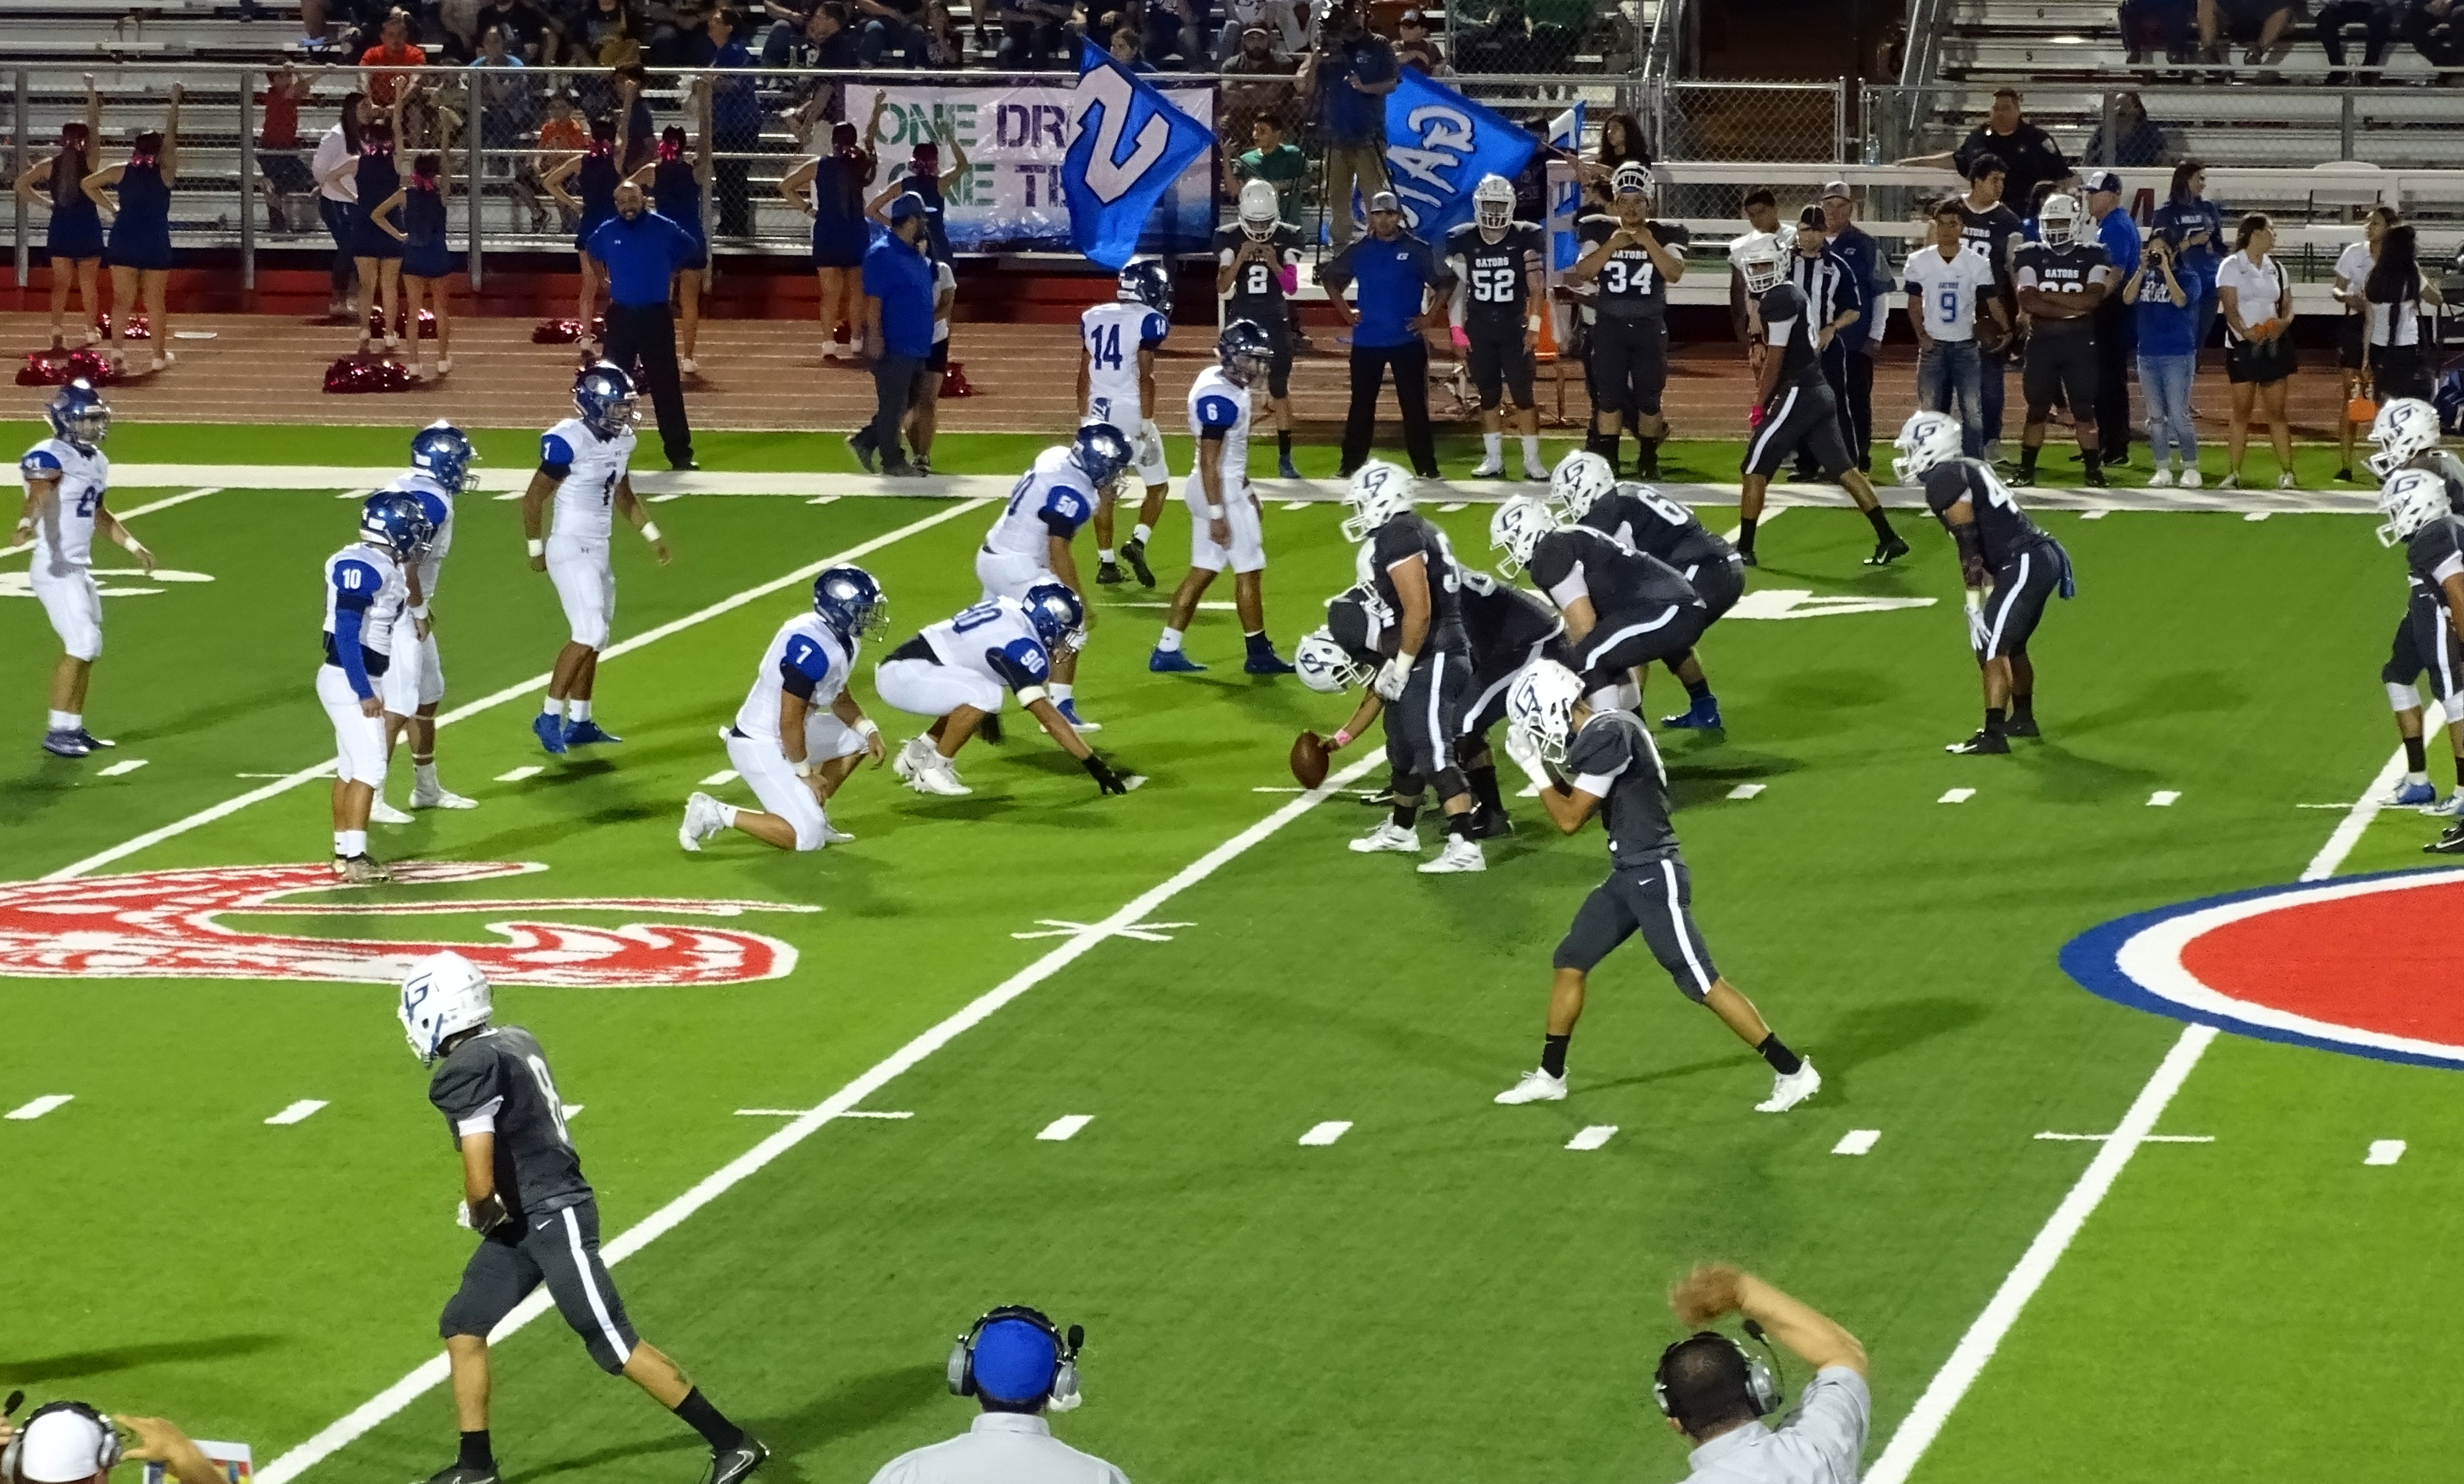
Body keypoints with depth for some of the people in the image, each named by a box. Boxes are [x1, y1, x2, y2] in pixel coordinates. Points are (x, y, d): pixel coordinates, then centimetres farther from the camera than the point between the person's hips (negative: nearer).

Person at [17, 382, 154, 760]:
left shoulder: (96, 462, 11)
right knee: (82, 644, -13)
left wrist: (132, 545, 27)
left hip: (81, 569, 9)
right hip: (55, 569, -9)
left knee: (88, 649, 13)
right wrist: (27, 525, -56)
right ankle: (57, 732, -7)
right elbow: (38, 495, -37)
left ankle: (73, 728, 24)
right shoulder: (49, 458, -16)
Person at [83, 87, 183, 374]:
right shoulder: (165, 172, -6)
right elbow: (172, 137, -1)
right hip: (156, 245, -2)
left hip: (124, 243, 2)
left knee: (122, 299, 3)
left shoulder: (122, 171, 1)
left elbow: (88, 184, 2)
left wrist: (108, 208, 8)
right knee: (155, 301, 6)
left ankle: (117, 350, -10)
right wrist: (175, 102, 5)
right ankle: (160, 356, 12)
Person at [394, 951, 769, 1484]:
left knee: (615, 1345, -5)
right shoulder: (514, 1042, 9)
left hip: (553, 1220, -10)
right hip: (527, 1220, 10)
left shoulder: (466, 1070, -19)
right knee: (463, 1326, 14)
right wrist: (491, 1213, 16)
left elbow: (480, 1182, -23)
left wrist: (481, 1216, -3)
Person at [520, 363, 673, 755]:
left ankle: (579, 722, 21)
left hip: (599, 549, 9)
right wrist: (536, 549, -6)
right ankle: (550, 716, -5)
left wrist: (653, 536, 17)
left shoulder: (621, 440, 4)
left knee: (594, 638, 13)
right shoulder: (567, 443, -21)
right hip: (570, 549, -9)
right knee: (588, 634, -14)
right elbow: (534, 499, -13)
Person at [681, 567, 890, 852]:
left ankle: (813, 814, 19)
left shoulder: (844, 641, 3)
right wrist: (804, 773, -12)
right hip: (761, 748, -10)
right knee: (806, 838, -12)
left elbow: (841, 699, 20)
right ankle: (717, 815, -5)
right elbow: (790, 721, -24)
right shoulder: (812, 649, -27)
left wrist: (870, 732, 4)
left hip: (781, 737, 10)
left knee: (857, 740, 16)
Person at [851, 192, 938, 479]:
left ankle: (865, 440, 23)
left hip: (917, 345, 9)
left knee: (912, 399, 15)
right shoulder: (882, 254, -14)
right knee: (893, 405, 0)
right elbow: (873, 300, -17)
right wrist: (875, 338, -21)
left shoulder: (918, 254, 13)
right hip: (893, 346, -9)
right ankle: (893, 462, 8)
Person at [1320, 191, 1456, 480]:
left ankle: (1426, 467, 2)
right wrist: (1345, 312, 8)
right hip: (1366, 342, 2)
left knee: (1414, 405, -1)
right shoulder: (1358, 251, 5)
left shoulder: (1417, 250, -2)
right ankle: (1351, 465, 12)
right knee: (1362, 406, 7)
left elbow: (1445, 284, 2)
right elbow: (1330, 278, 17)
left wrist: (1430, 317, -4)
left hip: (1407, 340, -2)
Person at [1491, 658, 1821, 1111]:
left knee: (1702, 984, -7)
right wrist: (1553, 773, 3)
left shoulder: (1608, 736, -20)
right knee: (1569, 964, 15)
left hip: (1654, 878, -10)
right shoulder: (1606, 729, 10)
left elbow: (1570, 819, -16)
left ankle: (1792, 1072, -2)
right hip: (1628, 875, 10)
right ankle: (1549, 1076, 28)